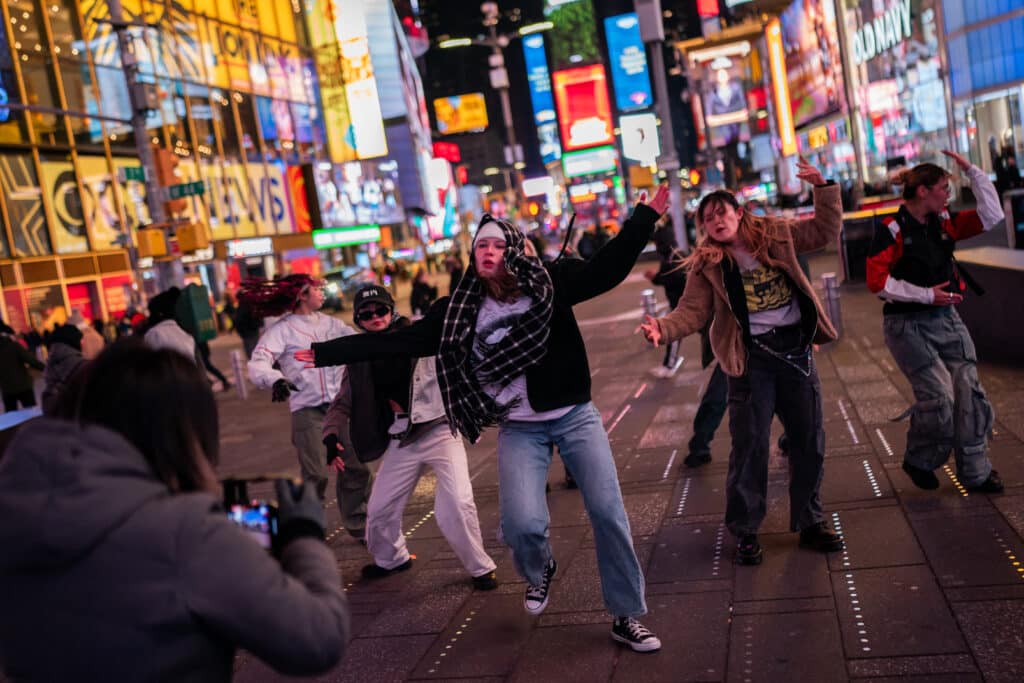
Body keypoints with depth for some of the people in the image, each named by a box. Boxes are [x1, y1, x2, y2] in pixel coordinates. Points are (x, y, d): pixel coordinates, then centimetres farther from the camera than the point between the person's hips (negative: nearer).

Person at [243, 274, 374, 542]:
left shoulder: (329, 323, 13)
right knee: (315, 474, -7)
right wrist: (275, 380, -36)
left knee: (355, 465, 5)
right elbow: (257, 363, -16)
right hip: (307, 409, -5)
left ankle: (358, 523, 22)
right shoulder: (282, 329, -3)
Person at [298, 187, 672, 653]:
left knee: (608, 512, -2)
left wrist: (645, 215, -12)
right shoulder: (458, 312, 0)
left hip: (575, 417, 0)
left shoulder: (550, 282, -4)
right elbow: (401, 341, 1)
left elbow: (609, 267, -5)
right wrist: (328, 352, 0)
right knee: (522, 524, -15)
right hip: (519, 430, 1)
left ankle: (627, 616, 17)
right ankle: (539, 572, 24)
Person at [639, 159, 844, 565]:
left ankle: (810, 523, 27)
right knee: (750, 447, -2)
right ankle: (745, 532, 13)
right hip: (751, 358, -3)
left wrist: (822, 188, 0)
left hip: (796, 349, 4)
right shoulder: (706, 263, -3)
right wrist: (664, 328, -26)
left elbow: (826, 230, 13)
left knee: (809, 442, 11)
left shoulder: (775, 234, 5)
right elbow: (693, 311, -7)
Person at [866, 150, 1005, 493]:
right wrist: (926, 294, -18)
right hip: (908, 324, -6)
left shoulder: (944, 223, 7)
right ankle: (919, 462, 14)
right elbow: (877, 281, -17)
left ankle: (975, 471, 13)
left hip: (946, 318, 7)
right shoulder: (892, 230, -12)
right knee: (939, 397, -12)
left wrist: (972, 171, 0)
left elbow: (991, 216, 5)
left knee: (969, 392, 1)